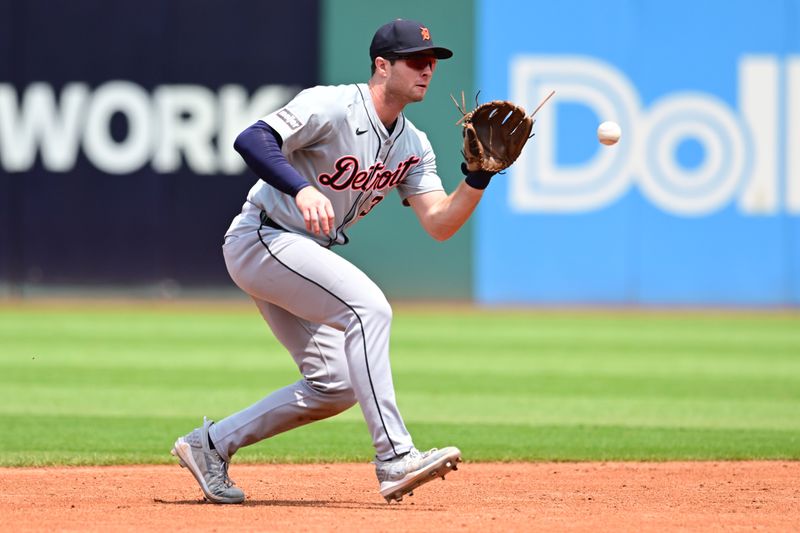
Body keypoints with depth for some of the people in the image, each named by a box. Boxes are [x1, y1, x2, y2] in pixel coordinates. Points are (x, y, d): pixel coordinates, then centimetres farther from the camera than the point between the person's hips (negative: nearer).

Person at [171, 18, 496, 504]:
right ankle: (394, 460, -33)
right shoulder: (332, 106, -17)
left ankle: (211, 444, 17)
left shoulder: (413, 147, 7)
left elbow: (439, 225, -1)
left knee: (335, 387, 4)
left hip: (304, 256, 9)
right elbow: (251, 140, -29)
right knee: (368, 306, -27)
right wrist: (302, 188, -44)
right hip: (260, 239, -9)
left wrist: (479, 177, -17)